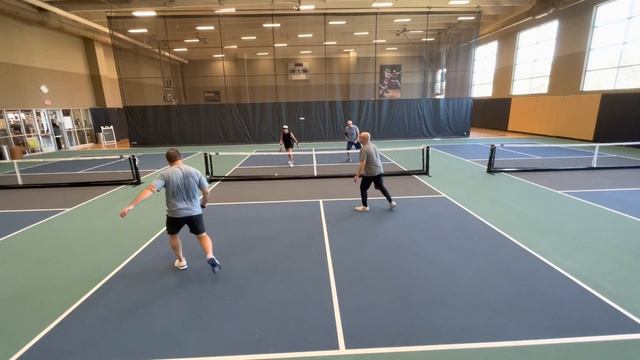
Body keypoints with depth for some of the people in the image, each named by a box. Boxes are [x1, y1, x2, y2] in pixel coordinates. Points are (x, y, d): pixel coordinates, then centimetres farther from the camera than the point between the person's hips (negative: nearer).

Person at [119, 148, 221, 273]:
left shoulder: (165, 174, -8)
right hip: (194, 212, 1)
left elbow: (150, 190, -19)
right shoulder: (195, 172, -3)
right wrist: (203, 204, 21)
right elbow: (206, 192, 1)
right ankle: (210, 256, -6)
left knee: (173, 235, 28)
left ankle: (181, 261, 37)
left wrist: (131, 205, -21)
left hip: (175, 213, -1)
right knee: (202, 235, 18)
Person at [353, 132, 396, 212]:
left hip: (369, 173, -8)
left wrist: (357, 175, -20)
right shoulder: (374, 146, 7)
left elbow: (362, 164, -23)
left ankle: (365, 206, 17)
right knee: (381, 187, 19)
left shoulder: (364, 149, -18)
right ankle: (391, 202, 21)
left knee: (363, 188, 9)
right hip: (379, 171, 8)